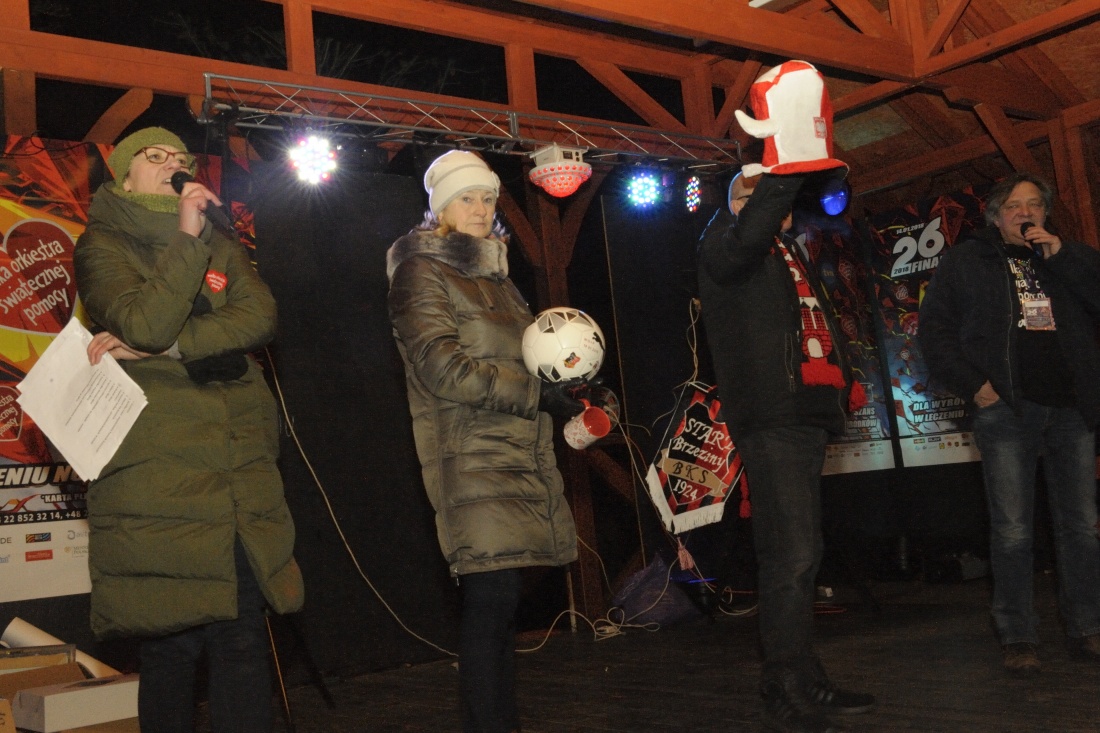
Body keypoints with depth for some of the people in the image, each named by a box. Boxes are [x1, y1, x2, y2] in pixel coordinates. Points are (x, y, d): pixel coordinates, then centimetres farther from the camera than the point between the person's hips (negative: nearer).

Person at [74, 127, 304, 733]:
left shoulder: (222, 246, 20)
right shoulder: (101, 245, 7)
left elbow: (259, 316, 0)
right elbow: (143, 324, -12)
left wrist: (162, 347, -9)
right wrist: (185, 237, -11)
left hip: (241, 475, 4)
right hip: (155, 474, -4)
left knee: (244, 637, 4)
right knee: (172, 642, -3)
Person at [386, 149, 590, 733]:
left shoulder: (494, 273, 22)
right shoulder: (421, 272, -2)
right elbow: (444, 367, -14)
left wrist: (562, 377, 8)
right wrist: (538, 393, -14)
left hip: (522, 455, 8)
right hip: (472, 459, -7)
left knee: (500, 599, 10)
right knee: (493, 595, -13)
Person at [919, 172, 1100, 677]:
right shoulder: (966, 261, 10)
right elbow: (934, 330, 5)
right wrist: (973, 384, -6)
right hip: (1007, 409, -3)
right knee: (1012, 531, -4)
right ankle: (1018, 639, 3)